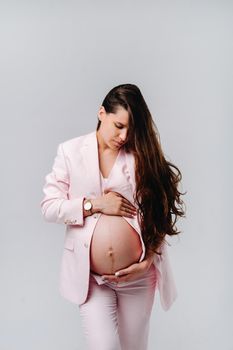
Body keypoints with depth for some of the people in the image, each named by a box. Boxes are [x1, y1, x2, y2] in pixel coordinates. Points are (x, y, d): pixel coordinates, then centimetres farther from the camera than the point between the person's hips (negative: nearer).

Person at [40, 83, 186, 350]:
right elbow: (48, 207, -3)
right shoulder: (70, 151, -1)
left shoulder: (141, 155, 1)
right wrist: (93, 204, -15)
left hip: (138, 276, 2)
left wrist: (148, 261, -8)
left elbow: (159, 212, 1)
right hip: (89, 276, -1)